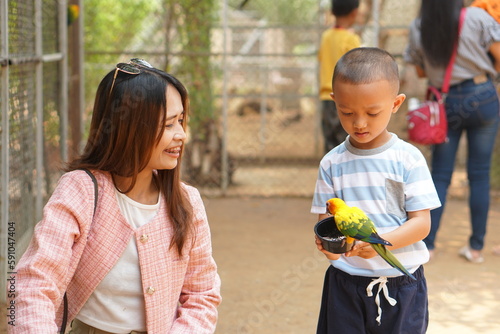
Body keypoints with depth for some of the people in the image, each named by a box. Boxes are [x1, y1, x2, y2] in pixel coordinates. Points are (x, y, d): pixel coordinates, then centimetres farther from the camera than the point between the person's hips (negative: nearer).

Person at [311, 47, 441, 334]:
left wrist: (381, 242, -26)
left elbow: (421, 223, -8)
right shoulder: (332, 163, 2)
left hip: (401, 282, -1)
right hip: (345, 281, 2)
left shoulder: (408, 158, -5)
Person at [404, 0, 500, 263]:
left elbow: (420, 71, 8)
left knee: (440, 175, 9)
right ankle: (476, 246, 10)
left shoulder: (418, 28, -3)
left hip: (446, 103, 2)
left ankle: (427, 243, 6)